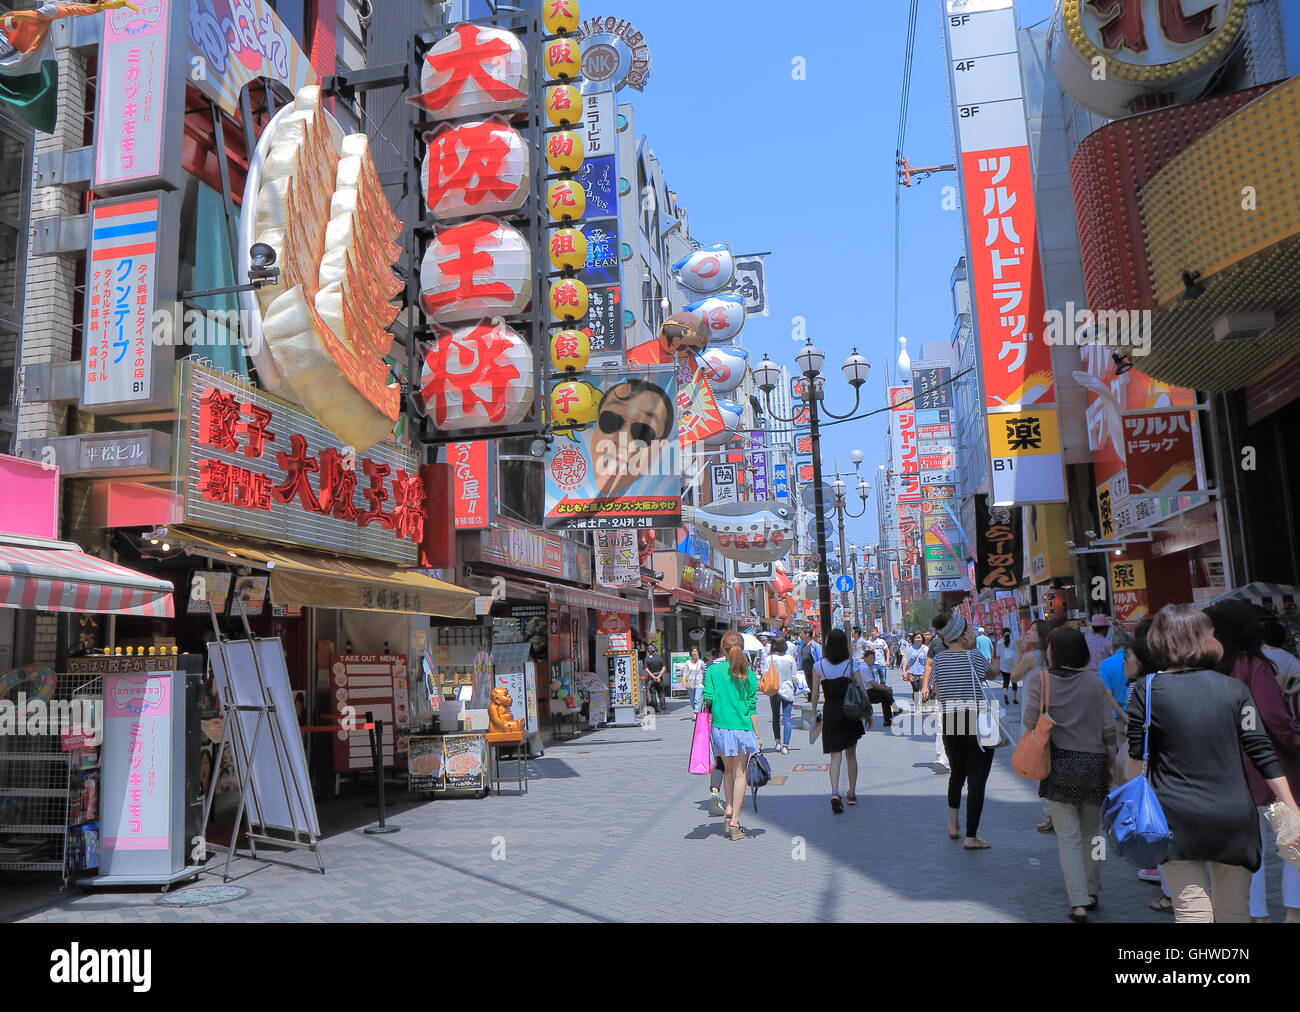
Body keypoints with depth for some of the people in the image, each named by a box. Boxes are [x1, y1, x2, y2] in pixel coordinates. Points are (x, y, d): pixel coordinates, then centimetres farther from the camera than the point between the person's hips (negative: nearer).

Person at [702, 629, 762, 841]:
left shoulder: (713, 669, -4)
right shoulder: (748, 673, -2)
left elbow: (708, 698, -8)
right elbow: (752, 705, 0)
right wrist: (757, 735, 6)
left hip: (721, 726, 1)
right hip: (743, 727, -1)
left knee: (728, 770, 21)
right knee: (740, 773, 6)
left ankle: (729, 810, 15)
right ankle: (735, 821, 5)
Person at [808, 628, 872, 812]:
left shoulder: (818, 666, -4)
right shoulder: (851, 665, -4)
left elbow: (815, 693, -2)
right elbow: (862, 690, -3)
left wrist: (814, 715, 9)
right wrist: (868, 713, 8)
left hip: (830, 714, 0)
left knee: (835, 756, 0)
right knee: (851, 755, 16)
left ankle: (835, 792, -21)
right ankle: (852, 793, 25)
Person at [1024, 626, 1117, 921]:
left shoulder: (1040, 680, -8)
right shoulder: (1096, 684, -1)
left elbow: (1031, 722, -13)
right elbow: (1109, 731, -1)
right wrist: (1111, 765, 10)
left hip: (1060, 764, -2)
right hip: (1094, 763, 3)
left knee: (1068, 836, 3)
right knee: (1091, 833, 18)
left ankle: (1079, 903, 0)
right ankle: (1091, 893, 29)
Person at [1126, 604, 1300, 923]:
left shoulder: (1146, 691, -6)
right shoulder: (1235, 689, 0)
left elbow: (1136, 756, -2)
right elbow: (1263, 753, -2)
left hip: (1178, 821, -2)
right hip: (1234, 820, 2)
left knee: (1192, 911, 1)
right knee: (1234, 914, 16)